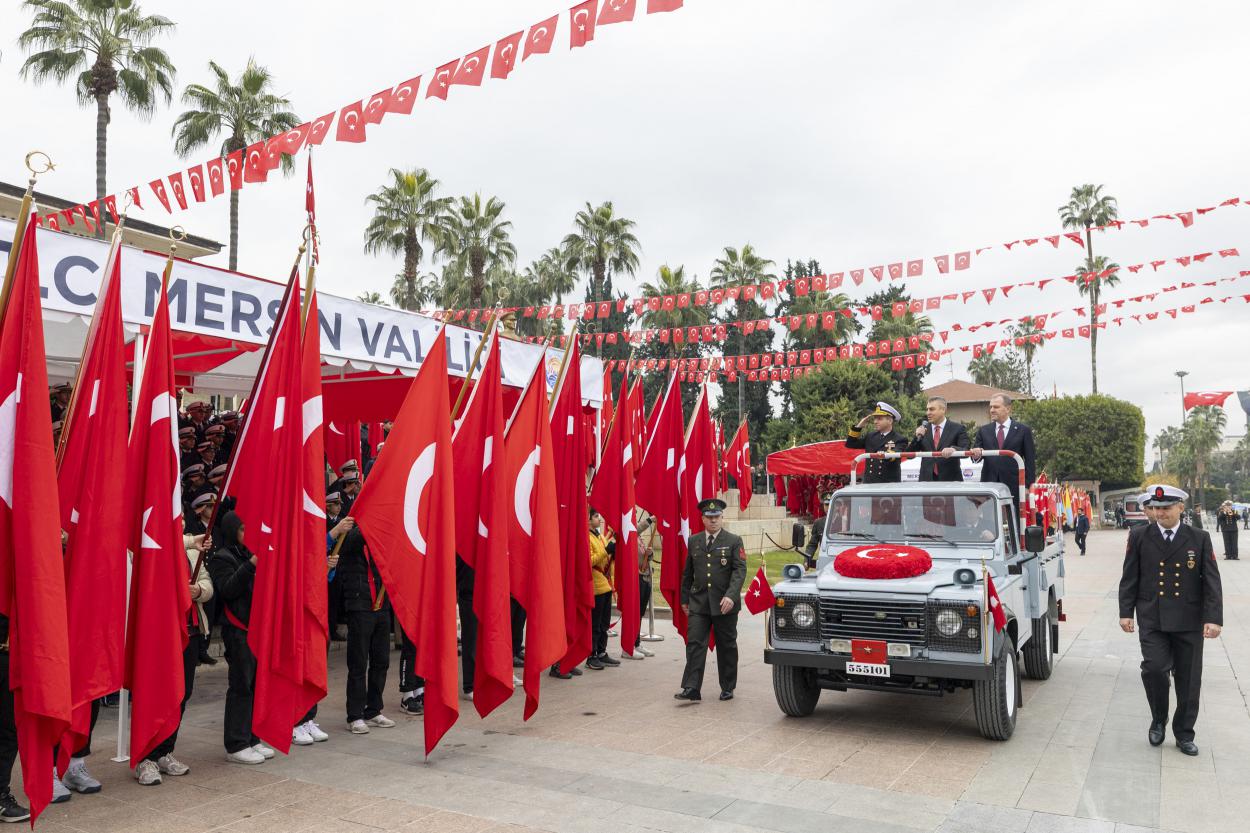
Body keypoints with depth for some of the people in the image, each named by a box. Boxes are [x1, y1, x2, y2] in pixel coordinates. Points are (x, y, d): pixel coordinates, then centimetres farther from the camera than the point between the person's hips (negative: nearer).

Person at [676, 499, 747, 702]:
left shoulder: (734, 541, -1)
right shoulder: (694, 541, 9)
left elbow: (740, 570, -9)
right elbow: (687, 572, 15)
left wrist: (730, 596, -22)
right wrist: (684, 599, 14)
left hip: (725, 604, -2)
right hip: (699, 602, 2)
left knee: (727, 646, 9)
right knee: (694, 643, -6)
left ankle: (728, 688, 21)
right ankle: (691, 688, -5)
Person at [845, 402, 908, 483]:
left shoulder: (900, 439, -3)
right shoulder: (870, 437, 16)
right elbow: (850, 444, 16)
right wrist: (858, 426, 4)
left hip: (889, 485, -5)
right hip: (869, 484, 5)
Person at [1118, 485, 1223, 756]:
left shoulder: (1200, 539, 2)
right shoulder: (1139, 537, 2)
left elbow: (1212, 581, -1)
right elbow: (1129, 579, 5)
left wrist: (1213, 618, -10)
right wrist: (1126, 612, 0)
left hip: (1189, 622, 1)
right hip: (1152, 620, -1)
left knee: (1189, 680, 7)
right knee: (1154, 668, -15)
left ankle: (1184, 734, 24)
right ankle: (1158, 720, 11)